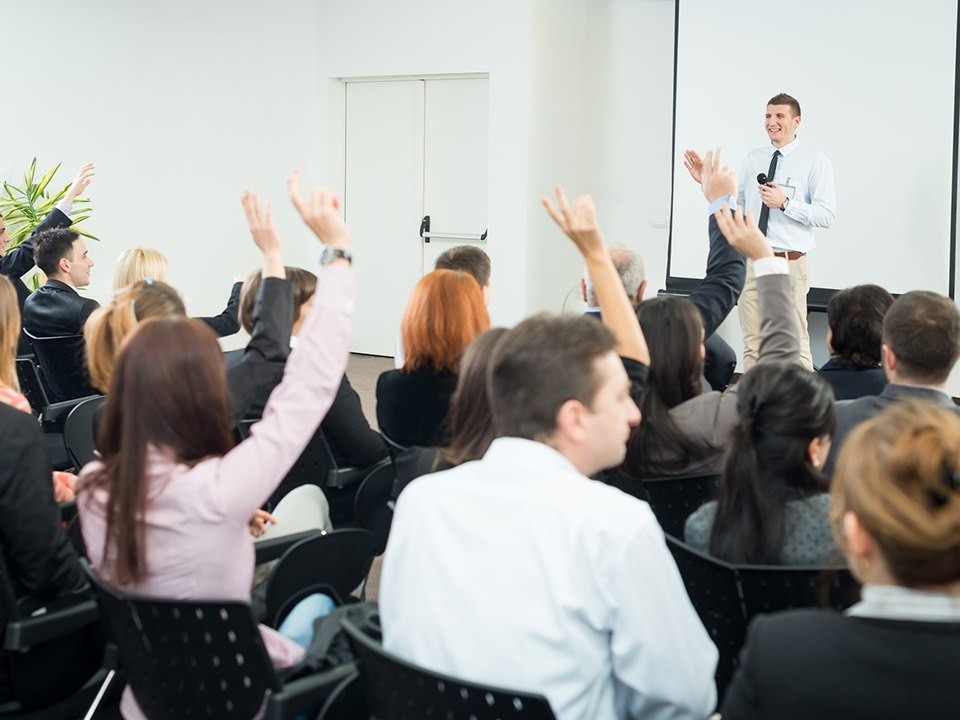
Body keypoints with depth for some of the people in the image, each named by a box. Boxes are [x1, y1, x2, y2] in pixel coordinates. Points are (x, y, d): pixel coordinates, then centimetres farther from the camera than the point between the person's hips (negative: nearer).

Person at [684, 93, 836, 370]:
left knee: (795, 345, -3)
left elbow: (827, 215, -8)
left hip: (789, 264, -5)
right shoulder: (753, 158, 13)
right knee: (752, 344, 9)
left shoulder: (815, 161, -1)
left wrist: (786, 203, -18)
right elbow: (734, 205, 16)